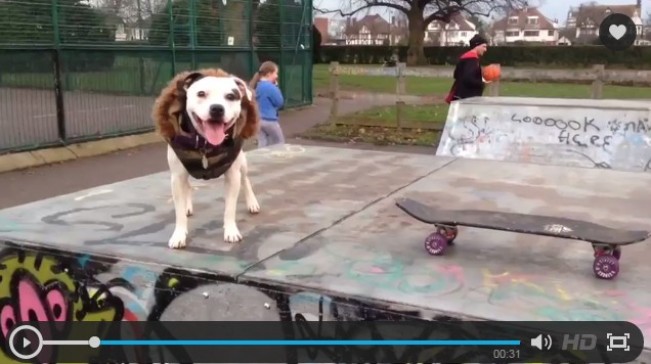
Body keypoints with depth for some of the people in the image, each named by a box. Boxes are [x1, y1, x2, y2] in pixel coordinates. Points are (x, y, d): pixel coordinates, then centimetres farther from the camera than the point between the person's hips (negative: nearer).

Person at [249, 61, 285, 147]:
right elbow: (280, 102, -9)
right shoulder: (270, 87, -18)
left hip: (259, 120, 7)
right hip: (270, 120, -7)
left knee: (262, 145, 8)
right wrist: (276, 87, -4)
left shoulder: (258, 86, 7)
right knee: (280, 143, 11)